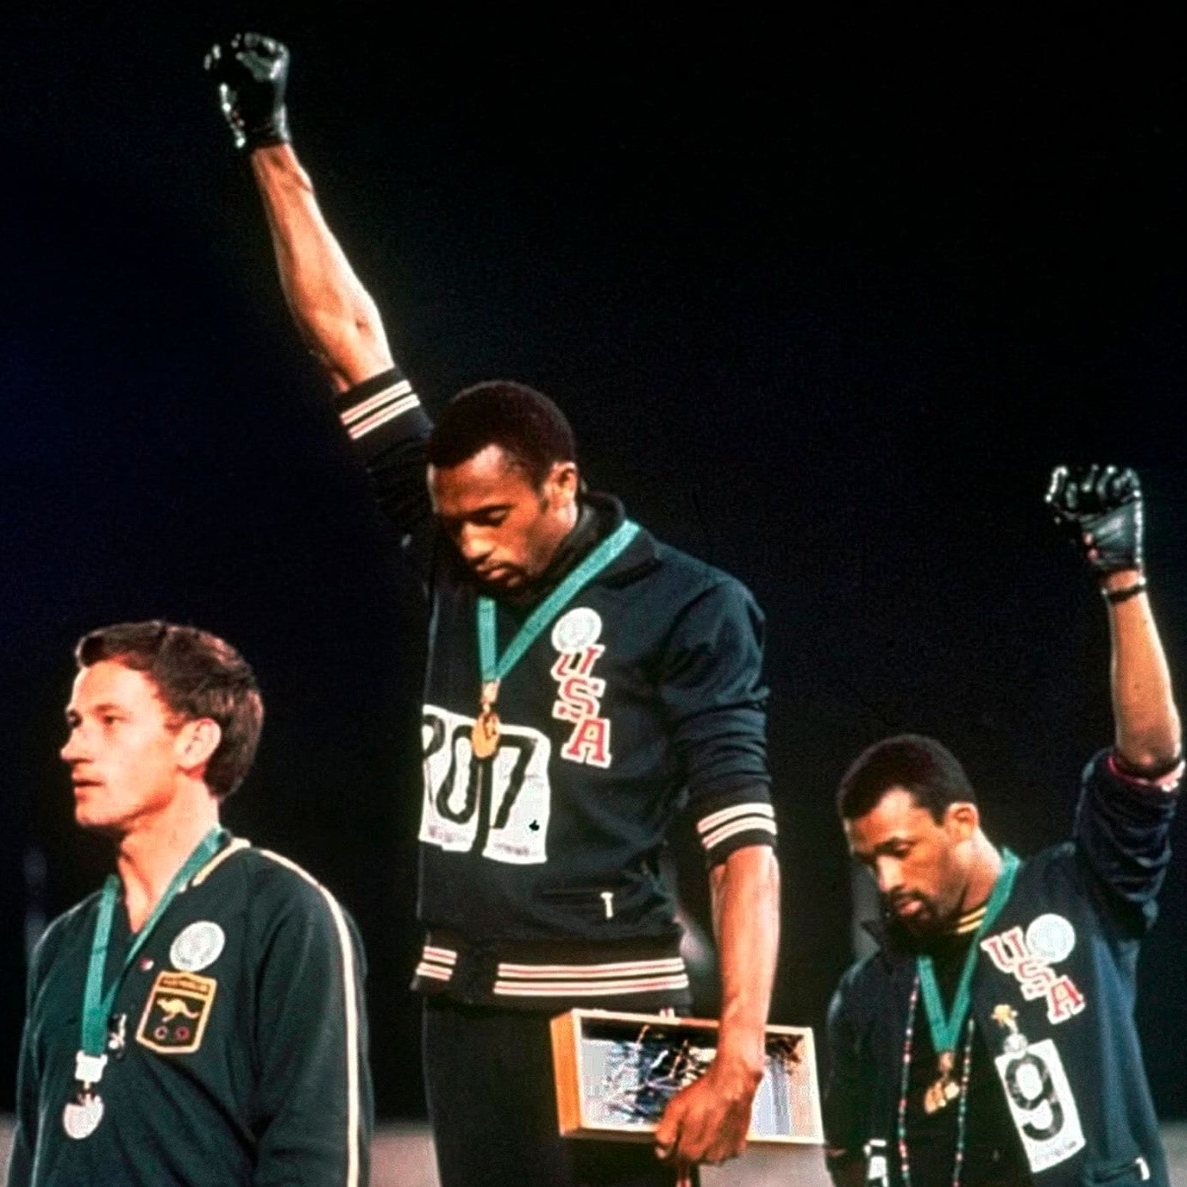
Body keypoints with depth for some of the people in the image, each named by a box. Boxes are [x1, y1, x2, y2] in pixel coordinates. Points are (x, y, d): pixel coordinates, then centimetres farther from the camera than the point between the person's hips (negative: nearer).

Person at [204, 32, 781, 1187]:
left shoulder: (687, 608, -6)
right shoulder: (456, 564, 9)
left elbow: (743, 842, -11)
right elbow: (351, 342, 13)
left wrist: (738, 1054, -22)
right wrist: (271, 151, 14)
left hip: (609, 1008, -6)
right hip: (462, 1005, 6)